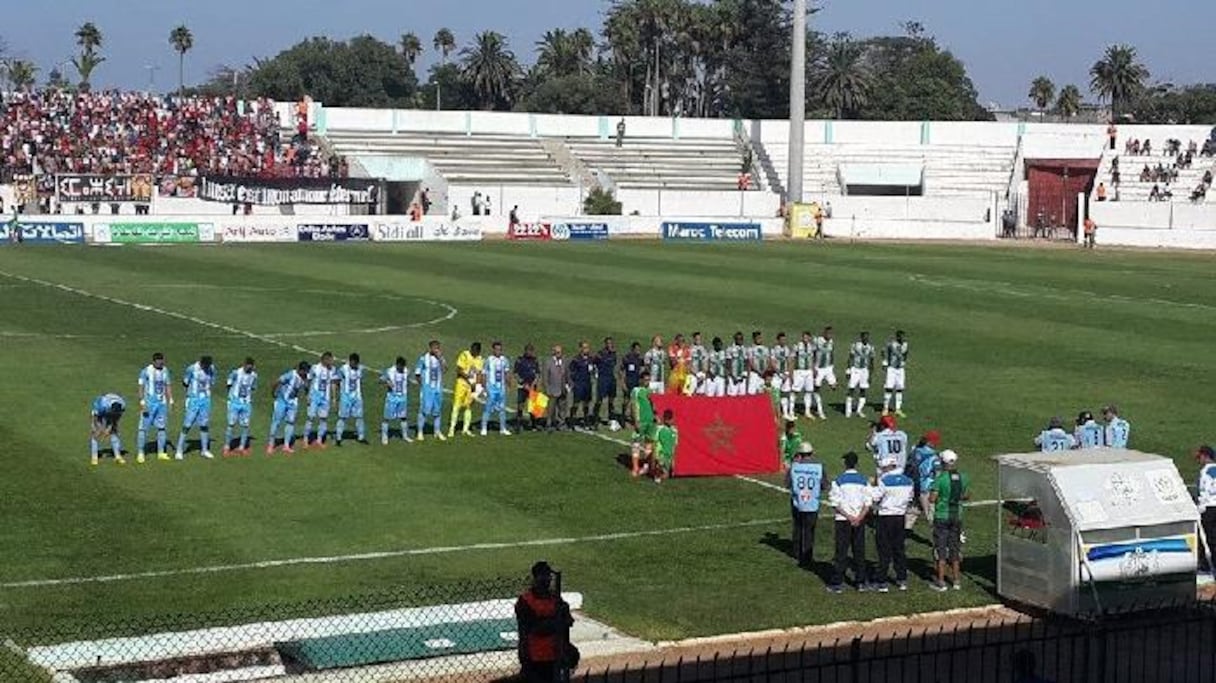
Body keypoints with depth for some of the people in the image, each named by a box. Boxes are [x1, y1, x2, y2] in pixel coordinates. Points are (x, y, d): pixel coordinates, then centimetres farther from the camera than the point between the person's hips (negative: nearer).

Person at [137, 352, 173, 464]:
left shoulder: (165, 371, 7)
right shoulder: (146, 371, -10)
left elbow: (168, 387, 14)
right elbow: (141, 387, -10)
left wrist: (170, 401, 8)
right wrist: (142, 402, -16)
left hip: (162, 403, 5)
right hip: (149, 403, -5)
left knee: (161, 427, 8)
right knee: (144, 428, -3)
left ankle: (161, 452, 15)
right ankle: (140, 453, 2)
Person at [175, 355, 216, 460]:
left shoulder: (211, 368, 0)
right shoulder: (192, 369, -14)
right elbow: (185, 382, -3)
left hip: (206, 399, 4)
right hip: (193, 399, -4)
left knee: (204, 425, 11)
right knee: (187, 426, -5)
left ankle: (205, 450, 21)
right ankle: (179, 451, 1)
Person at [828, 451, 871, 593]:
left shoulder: (838, 481, -6)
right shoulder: (863, 481, 2)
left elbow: (835, 503, -11)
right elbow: (868, 503, -3)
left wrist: (849, 517, -9)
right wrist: (858, 518, -8)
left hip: (843, 520, -2)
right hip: (860, 520, 2)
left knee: (841, 552, 1)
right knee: (859, 551, 9)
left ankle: (838, 583, 1)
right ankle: (861, 582, 12)